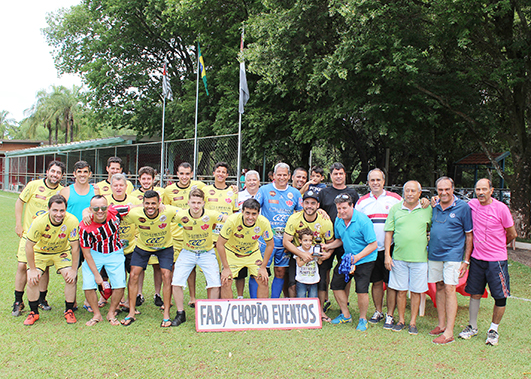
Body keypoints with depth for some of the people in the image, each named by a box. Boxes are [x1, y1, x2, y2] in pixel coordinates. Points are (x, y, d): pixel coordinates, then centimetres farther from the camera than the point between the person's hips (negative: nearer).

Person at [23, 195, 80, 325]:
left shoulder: (72, 221, -30)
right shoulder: (39, 222, -32)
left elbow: (75, 246, -18)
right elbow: (29, 245, -18)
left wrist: (74, 270, -15)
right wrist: (32, 269, -14)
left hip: (62, 252, 0)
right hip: (40, 252, 0)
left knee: (71, 278, -17)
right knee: (32, 279, -15)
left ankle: (69, 311, 4)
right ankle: (34, 312, 7)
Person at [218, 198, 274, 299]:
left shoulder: (264, 223, -26)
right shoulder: (232, 220, -32)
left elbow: (270, 245, -9)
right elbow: (220, 244, -21)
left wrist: (263, 267, -10)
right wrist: (226, 268, -18)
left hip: (253, 253, 2)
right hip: (232, 252, -2)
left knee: (263, 281, -7)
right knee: (226, 282, -12)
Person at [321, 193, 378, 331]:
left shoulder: (363, 221, -21)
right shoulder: (338, 221, 1)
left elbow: (373, 245, -19)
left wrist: (357, 257, -25)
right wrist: (328, 246, -1)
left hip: (364, 260, -7)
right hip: (347, 258, 7)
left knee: (361, 290, -16)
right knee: (336, 284, 5)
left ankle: (363, 319, 9)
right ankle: (345, 315, 25)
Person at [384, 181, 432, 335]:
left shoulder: (428, 209, 3)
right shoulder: (395, 209, 5)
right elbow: (389, 233, 5)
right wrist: (387, 255, 1)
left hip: (420, 258, -1)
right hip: (399, 257, 1)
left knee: (416, 291, 6)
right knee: (401, 290, 7)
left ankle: (413, 322, 18)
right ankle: (401, 320, 21)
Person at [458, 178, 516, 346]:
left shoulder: (501, 208, -12)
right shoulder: (471, 205, 0)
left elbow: (512, 234, 0)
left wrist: (496, 247, 10)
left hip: (496, 260, -3)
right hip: (477, 258, 3)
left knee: (500, 297, 3)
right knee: (474, 294, 11)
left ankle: (493, 330, 21)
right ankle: (472, 327, 26)